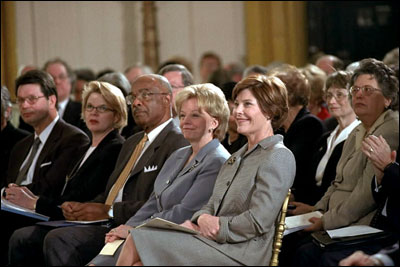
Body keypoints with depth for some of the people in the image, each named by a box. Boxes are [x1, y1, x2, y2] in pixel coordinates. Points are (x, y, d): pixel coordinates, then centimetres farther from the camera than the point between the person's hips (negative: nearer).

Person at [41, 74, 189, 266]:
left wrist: (109, 211, -15)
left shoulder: (177, 143, -7)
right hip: (109, 226, 9)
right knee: (56, 239, -17)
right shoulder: (132, 143, 26)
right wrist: (81, 208, 5)